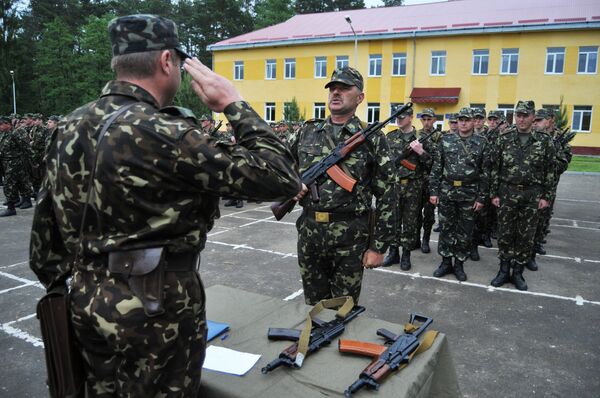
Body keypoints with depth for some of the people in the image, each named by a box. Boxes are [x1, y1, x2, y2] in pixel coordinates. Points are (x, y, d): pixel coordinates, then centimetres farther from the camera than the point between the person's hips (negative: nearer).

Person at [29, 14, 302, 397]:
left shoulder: (68, 127, 1)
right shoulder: (163, 135, -23)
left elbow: (47, 220, 10)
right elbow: (281, 179, -23)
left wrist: (58, 286, 22)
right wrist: (234, 104, -14)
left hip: (89, 303, 7)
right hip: (157, 309, -7)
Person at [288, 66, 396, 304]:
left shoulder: (372, 138, -3)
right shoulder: (307, 132, 7)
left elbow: (386, 197, -5)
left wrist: (378, 246, -7)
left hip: (350, 237, -3)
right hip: (308, 233, 3)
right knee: (313, 306, 16)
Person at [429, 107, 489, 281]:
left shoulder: (482, 142, 0)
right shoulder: (446, 140, 4)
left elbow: (485, 171, -1)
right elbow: (437, 167, 4)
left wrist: (482, 198, -5)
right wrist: (434, 191, -1)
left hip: (469, 194, -1)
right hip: (446, 191, 1)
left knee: (465, 231, 7)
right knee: (446, 228, 8)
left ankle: (459, 264, 20)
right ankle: (446, 262, 21)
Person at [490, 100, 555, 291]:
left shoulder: (544, 140, -1)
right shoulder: (504, 138, 0)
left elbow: (549, 170, 2)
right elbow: (496, 167, 2)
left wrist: (546, 196, -2)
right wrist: (494, 193, -1)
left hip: (532, 195, 0)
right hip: (507, 192, 1)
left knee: (526, 236, 6)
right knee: (505, 233, 6)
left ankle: (518, 272, 20)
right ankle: (504, 270, 19)